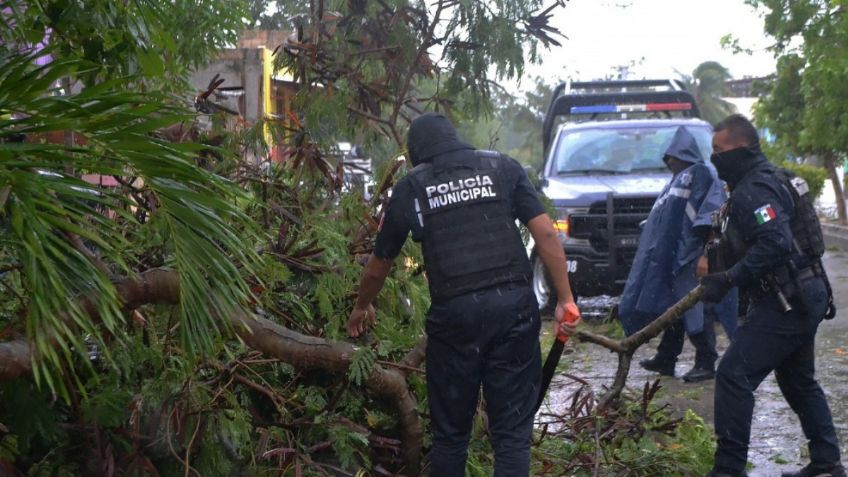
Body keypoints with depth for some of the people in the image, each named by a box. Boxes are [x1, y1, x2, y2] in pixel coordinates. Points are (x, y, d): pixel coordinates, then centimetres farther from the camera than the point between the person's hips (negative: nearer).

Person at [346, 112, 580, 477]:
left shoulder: (410, 188, 11)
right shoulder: (503, 168, 11)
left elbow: (378, 267, 21)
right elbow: (545, 234, 1)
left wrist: (362, 308, 39)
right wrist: (565, 301, 4)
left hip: (454, 311, 0)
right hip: (513, 304, 0)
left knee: (450, 432, 13)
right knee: (512, 430, 5)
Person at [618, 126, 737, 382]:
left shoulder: (701, 175, -6)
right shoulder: (678, 180, 23)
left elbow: (710, 216, -17)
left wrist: (705, 254, -24)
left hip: (689, 257, -9)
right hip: (670, 257, 9)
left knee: (693, 309, -8)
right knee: (671, 309, 13)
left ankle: (706, 363, -3)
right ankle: (665, 358, 19)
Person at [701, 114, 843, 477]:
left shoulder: (753, 191, -18)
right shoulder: (769, 179, 15)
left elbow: (775, 244, -30)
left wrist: (728, 280, -27)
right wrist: (723, 275, 18)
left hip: (785, 304, -11)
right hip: (805, 297, 11)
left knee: (733, 376, -10)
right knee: (799, 381, 21)